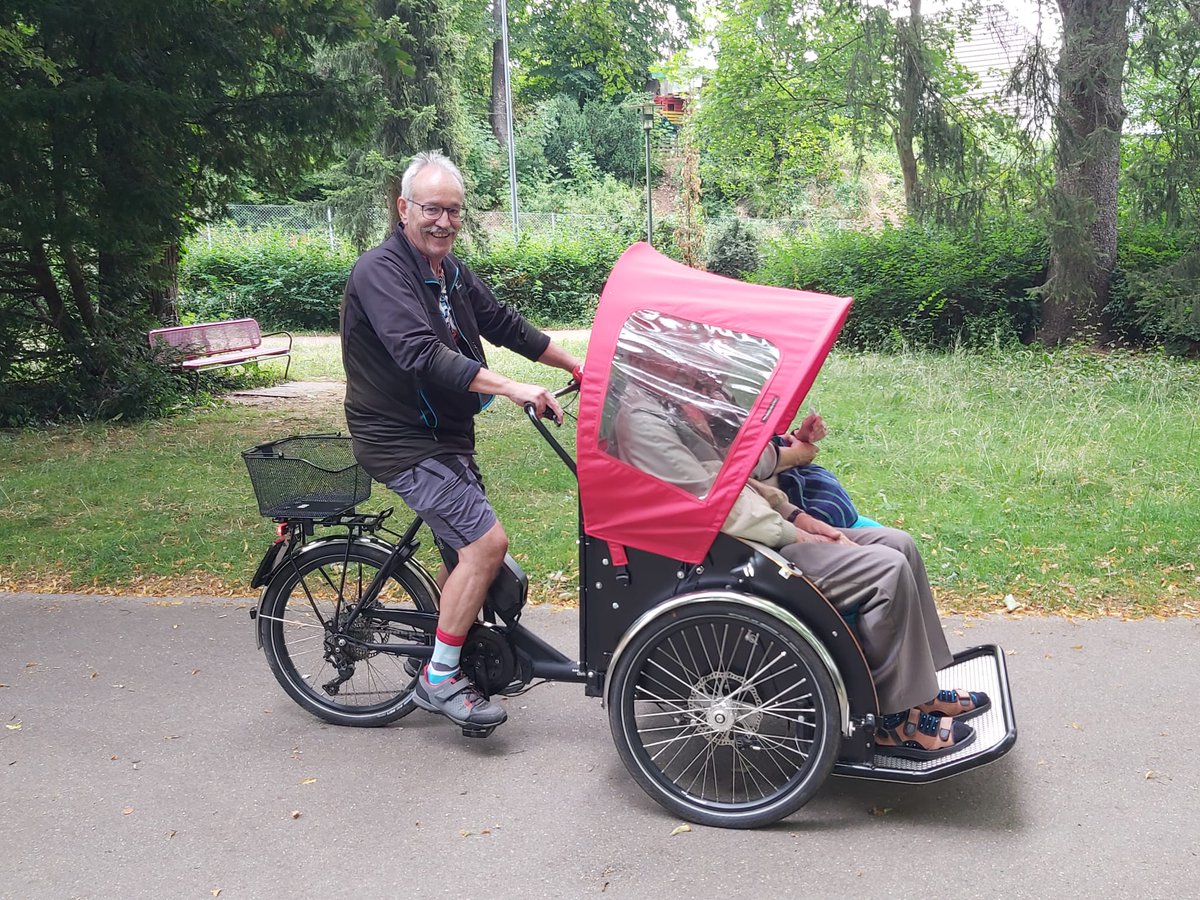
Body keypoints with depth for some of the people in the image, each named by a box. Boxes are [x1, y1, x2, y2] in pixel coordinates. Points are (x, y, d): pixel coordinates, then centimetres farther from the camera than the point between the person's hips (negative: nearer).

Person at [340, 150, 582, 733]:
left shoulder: (451, 272, 10)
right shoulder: (381, 271, -18)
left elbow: (504, 324, 18)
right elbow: (422, 354, -32)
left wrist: (576, 366, 18)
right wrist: (513, 389, -37)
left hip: (446, 436, 9)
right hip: (401, 440, -9)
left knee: (466, 552, 17)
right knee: (486, 541, -18)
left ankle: (449, 655, 37)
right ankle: (440, 679, -5)